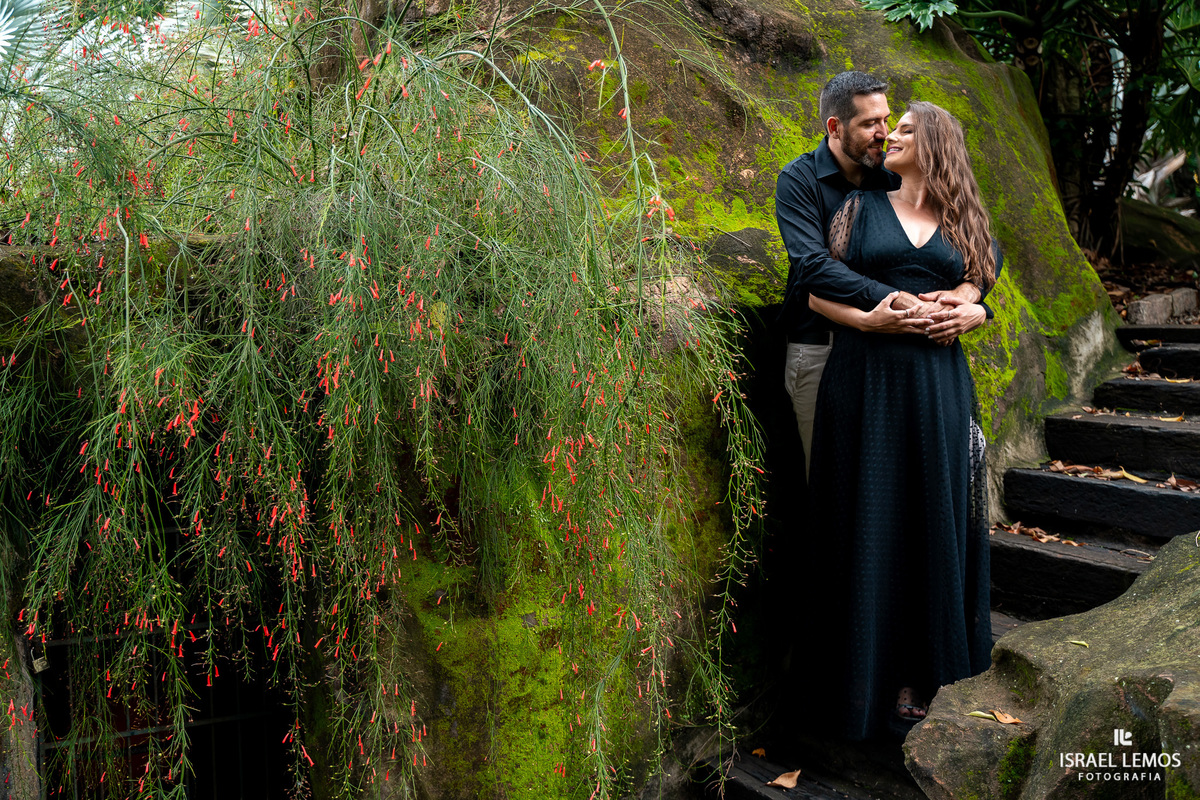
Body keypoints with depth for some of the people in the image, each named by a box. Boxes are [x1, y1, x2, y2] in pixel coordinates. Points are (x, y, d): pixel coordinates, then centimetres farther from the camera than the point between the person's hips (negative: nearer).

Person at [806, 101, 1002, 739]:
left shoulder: (963, 223, 14)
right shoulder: (862, 208, 8)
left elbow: (976, 296, 16)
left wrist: (970, 313, -6)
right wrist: (867, 317, -16)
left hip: (936, 383, 2)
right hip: (866, 379, -2)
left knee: (931, 519, 5)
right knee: (871, 522, 0)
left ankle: (921, 666, 19)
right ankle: (872, 667, 12)